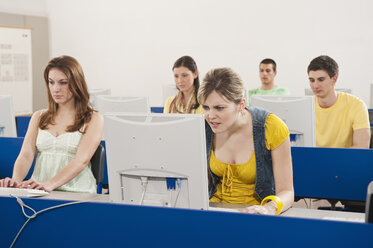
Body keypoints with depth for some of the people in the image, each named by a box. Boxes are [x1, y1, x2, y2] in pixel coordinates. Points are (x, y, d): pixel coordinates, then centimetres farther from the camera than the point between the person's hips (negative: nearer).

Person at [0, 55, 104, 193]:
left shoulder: (93, 119, 3)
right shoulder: (39, 117, 18)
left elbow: (81, 160, -12)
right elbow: (26, 155, 6)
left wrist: (50, 184, -27)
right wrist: (16, 180, -17)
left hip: (76, 194, -4)